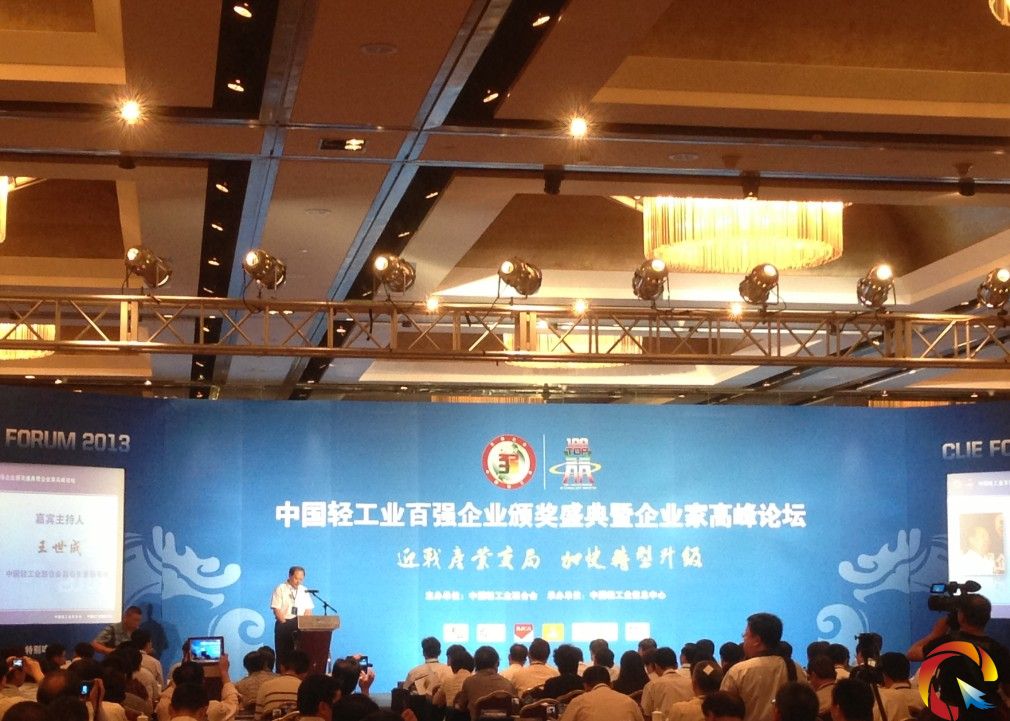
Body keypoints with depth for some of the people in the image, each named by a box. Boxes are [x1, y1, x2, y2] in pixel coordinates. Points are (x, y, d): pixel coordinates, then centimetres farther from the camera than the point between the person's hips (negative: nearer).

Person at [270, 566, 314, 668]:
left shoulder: (304, 591, 12)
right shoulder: (280, 589, -1)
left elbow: (308, 610, 10)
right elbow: (276, 609, -7)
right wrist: (285, 624, -15)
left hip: (301, 626, 4)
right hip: (284, 625, -4)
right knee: (283, 654, -6)